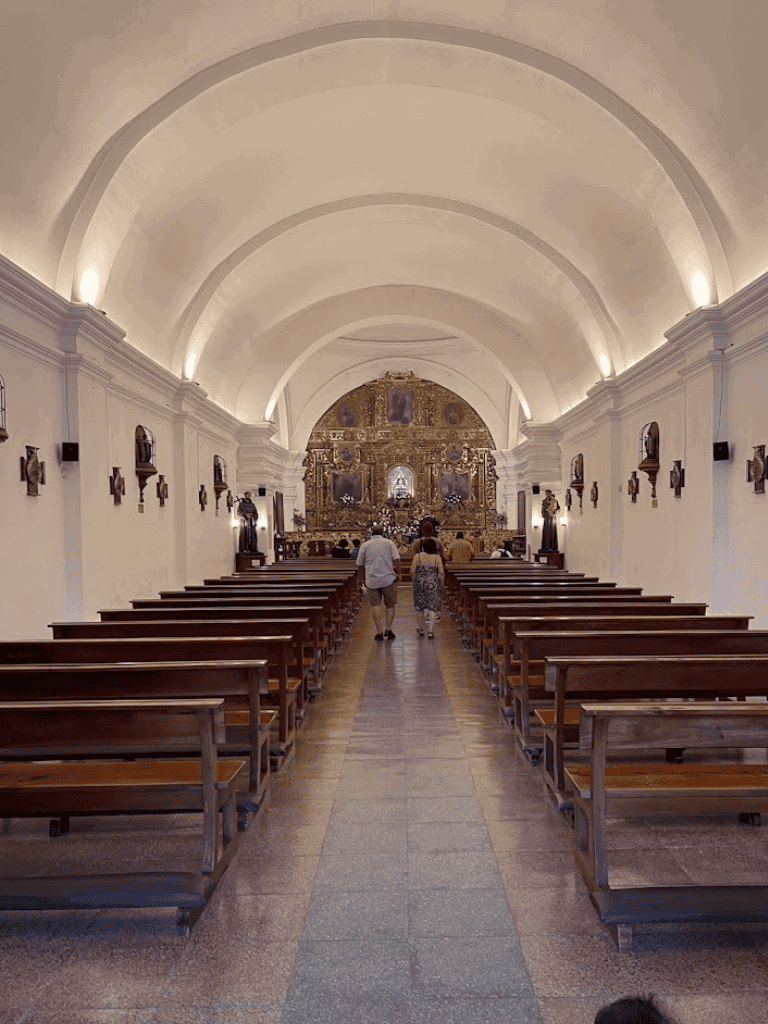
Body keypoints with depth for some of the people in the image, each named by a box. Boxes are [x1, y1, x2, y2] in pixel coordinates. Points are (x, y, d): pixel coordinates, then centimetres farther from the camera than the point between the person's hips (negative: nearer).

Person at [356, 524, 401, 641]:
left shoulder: (365, 546, 5)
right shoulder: (389, 543, 2)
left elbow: (360, 564, 9)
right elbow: (396, 560, -7)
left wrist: (365, 579, 19)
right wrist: (398, 574, 1)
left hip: (372, 580, 0)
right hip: (389, 579, 0)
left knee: (375, 605, 3)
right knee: (390, 605, 11)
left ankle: (379, 631, -3)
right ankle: (388, 629, 2)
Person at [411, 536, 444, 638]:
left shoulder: (417, 556, -4)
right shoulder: (437, 557, -3)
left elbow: (412, 572, -4)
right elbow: (441, 573, -5)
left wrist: (414, 582, 10)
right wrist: (441, 585, 7)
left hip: (420, 584, 1)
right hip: (433, 585, -1)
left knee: (419, 607, 15)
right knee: (432, 607, 1)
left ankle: (420, 629, 27)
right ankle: (430, 631, -8)